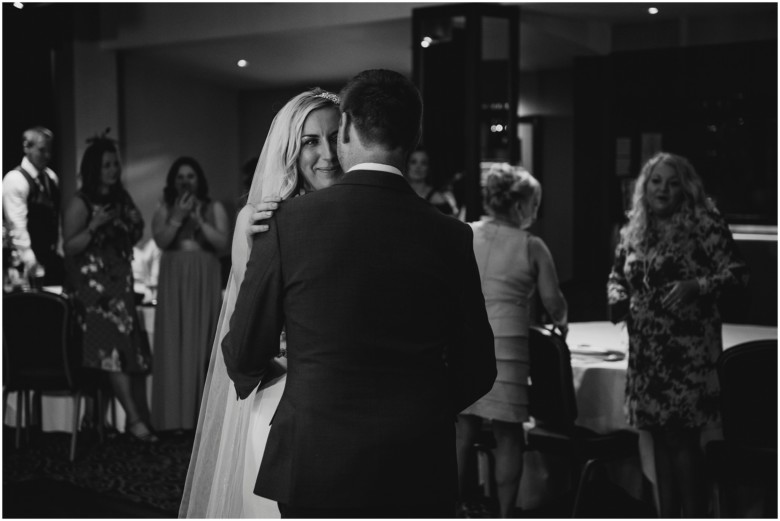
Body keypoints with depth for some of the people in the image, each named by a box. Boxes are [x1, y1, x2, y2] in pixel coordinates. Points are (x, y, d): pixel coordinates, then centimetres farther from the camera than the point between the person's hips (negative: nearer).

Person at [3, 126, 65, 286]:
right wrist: (31, 264, -21)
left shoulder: (51, 176, 10)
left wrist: (59, 251, 6)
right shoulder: (15, 179, -12)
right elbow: (17, 226, -17)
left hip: (52, 257, 6)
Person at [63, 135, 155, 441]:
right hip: (93, 282, -6)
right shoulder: (81, 203, -7)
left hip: (120, 280, 6)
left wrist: (136, 226, 0)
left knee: (132, 345, 0)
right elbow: (70, 248, -9)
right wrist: (94, 226, -22)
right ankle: (134, 419, -17)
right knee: (113, 345, -16)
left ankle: (140, 414, 4)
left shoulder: (121, 198, 11)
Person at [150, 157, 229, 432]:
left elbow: (222, 242, -1)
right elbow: (161, 240, -3)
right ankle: (175, 415, -6)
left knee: (202, 342, -4)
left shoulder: (214, 208, 10)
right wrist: (178, 216, -10)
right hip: (173, 279, 0)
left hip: (204, 280, 0)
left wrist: (198, 220, -8)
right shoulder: (164, 209, 11)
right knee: (174, 343, -6)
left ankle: (202, 413, -2)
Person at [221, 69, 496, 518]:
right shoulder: (449, 236, -3)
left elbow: (245, 354, -1)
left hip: (315, 471, -1)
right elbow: (477, 368, 3)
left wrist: (253, 375, 23)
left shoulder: (289, 223, -8)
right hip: (419, 476, 1)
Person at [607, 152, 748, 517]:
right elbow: (616, 276, 24)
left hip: (688, 350, -6)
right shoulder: (633, 231, 13)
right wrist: (618, 298, 3)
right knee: (659, 436, 10)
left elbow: (736, 272, -7)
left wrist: (697, 286, -22)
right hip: (645, 351, 6)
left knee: (682, 438, -8)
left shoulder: (704, 225, -4)